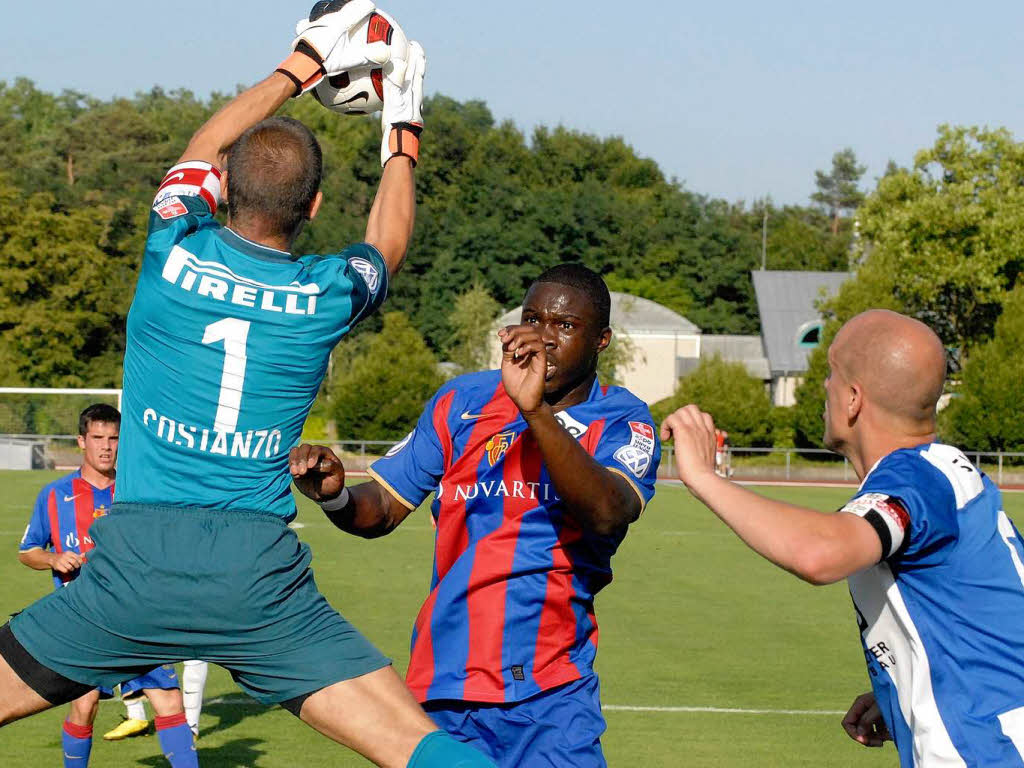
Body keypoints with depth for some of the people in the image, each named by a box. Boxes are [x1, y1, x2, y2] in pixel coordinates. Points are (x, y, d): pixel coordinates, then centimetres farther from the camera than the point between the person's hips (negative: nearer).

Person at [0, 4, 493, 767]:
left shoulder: (174, 253, 3)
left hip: (133, 559, 1)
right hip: (258, 574, 0)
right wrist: (403, 133, 43)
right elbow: (387, 243, 29)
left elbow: (205, 148, 25)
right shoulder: (328, 294, 3)